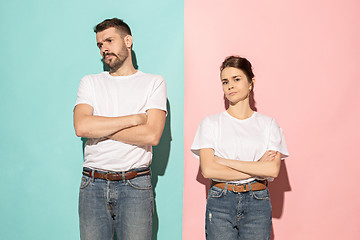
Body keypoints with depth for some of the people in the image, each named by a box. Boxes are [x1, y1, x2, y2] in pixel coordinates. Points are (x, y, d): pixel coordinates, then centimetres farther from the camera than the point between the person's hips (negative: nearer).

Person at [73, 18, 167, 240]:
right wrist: (135, 118, -8)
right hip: (93, 184, 2)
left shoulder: (154, 82, 5)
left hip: (135, 186, -2)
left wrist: (100, 127, -7)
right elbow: (81, 127, -7)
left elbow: (152, 135, -10)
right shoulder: (90, 82, 11)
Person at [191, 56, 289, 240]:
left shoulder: (269, 124, 6)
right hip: (220, 202, -1)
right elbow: (208, 169, -8)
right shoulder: (210, 123, 3)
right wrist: (257, 168, -7)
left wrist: (226, 162, -9)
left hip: (257, 203, 1)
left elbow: (273, 169, -7)